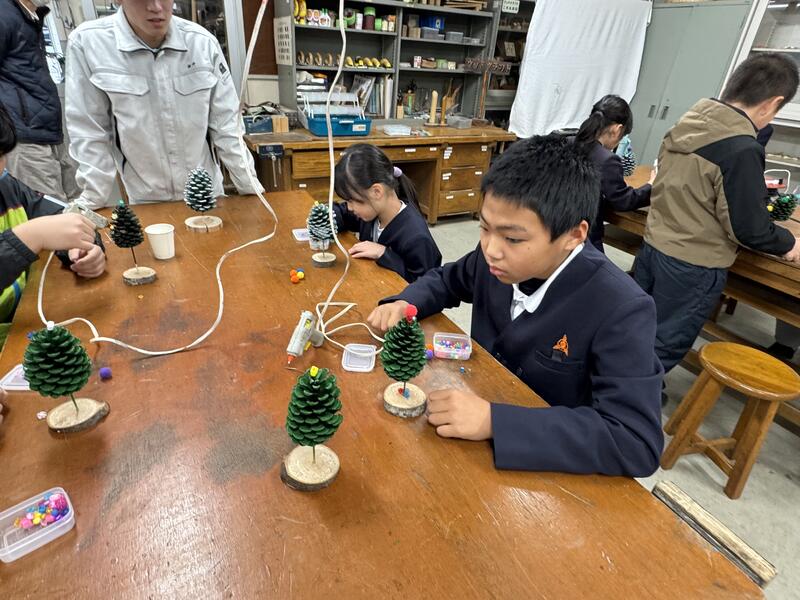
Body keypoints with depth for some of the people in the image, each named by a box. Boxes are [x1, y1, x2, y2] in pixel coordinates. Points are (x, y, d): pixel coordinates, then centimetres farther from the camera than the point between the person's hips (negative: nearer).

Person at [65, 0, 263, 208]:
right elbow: (89, 133, -6)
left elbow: (225, 125, -3)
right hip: (145, 203, 0)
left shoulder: (204, 42, -8)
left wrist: (252, 189, -3)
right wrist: (92, 204, -5)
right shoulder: (86, 43, -12)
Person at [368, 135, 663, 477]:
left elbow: (638, 443, -32)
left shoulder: (622, 311, -27)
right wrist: (405, 304, -14)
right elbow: (447, 279, 7)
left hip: (546, 463, -4)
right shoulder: (498, 259, -13)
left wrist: (494, 420, -38)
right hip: (481, 399, 4)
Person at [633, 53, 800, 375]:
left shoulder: (686, 125, 2)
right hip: (692, 268, -7)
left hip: (652, 247, 7)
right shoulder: (743, 150, -21)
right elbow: (748, 227, -16)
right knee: (663, 347, 8)